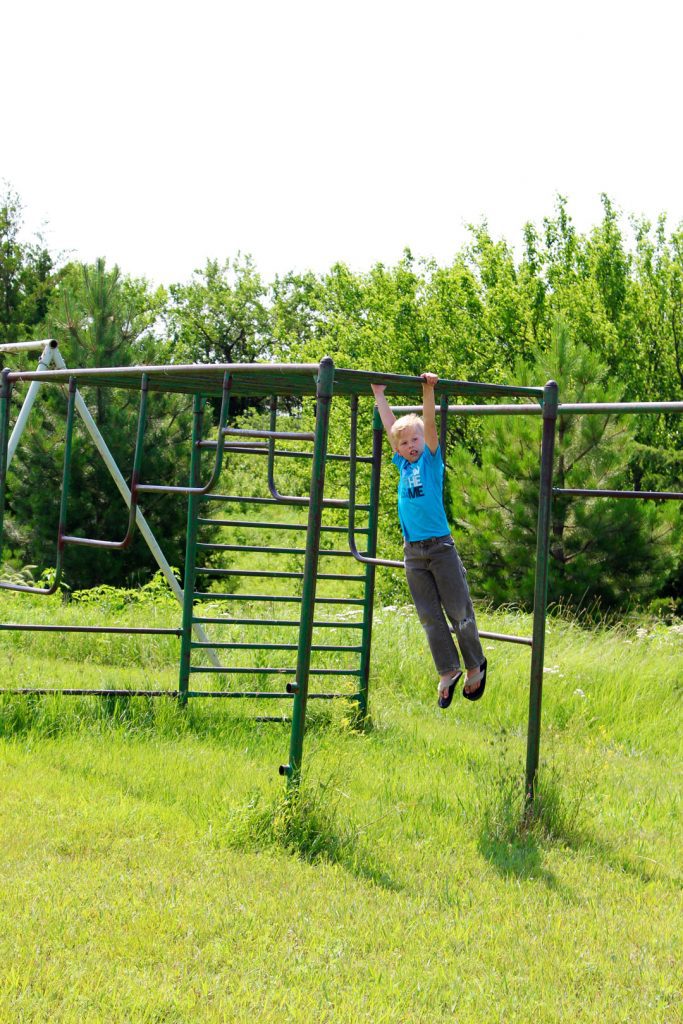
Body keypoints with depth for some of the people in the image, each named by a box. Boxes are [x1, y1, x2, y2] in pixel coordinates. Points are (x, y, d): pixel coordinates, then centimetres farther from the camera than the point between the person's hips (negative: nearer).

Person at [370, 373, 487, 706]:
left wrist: (428, 391, -19)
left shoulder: (431, 459, 1)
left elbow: (429, 425, -11)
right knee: (430, 617, 5)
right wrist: (379, 395, 18)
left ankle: (475, 665, 17)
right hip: (413, 551, 4)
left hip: (440, 547, -4)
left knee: (459, 611, 1)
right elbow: (390, 426, 16)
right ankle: (448, 672, 12)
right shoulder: (403, 465, 11)